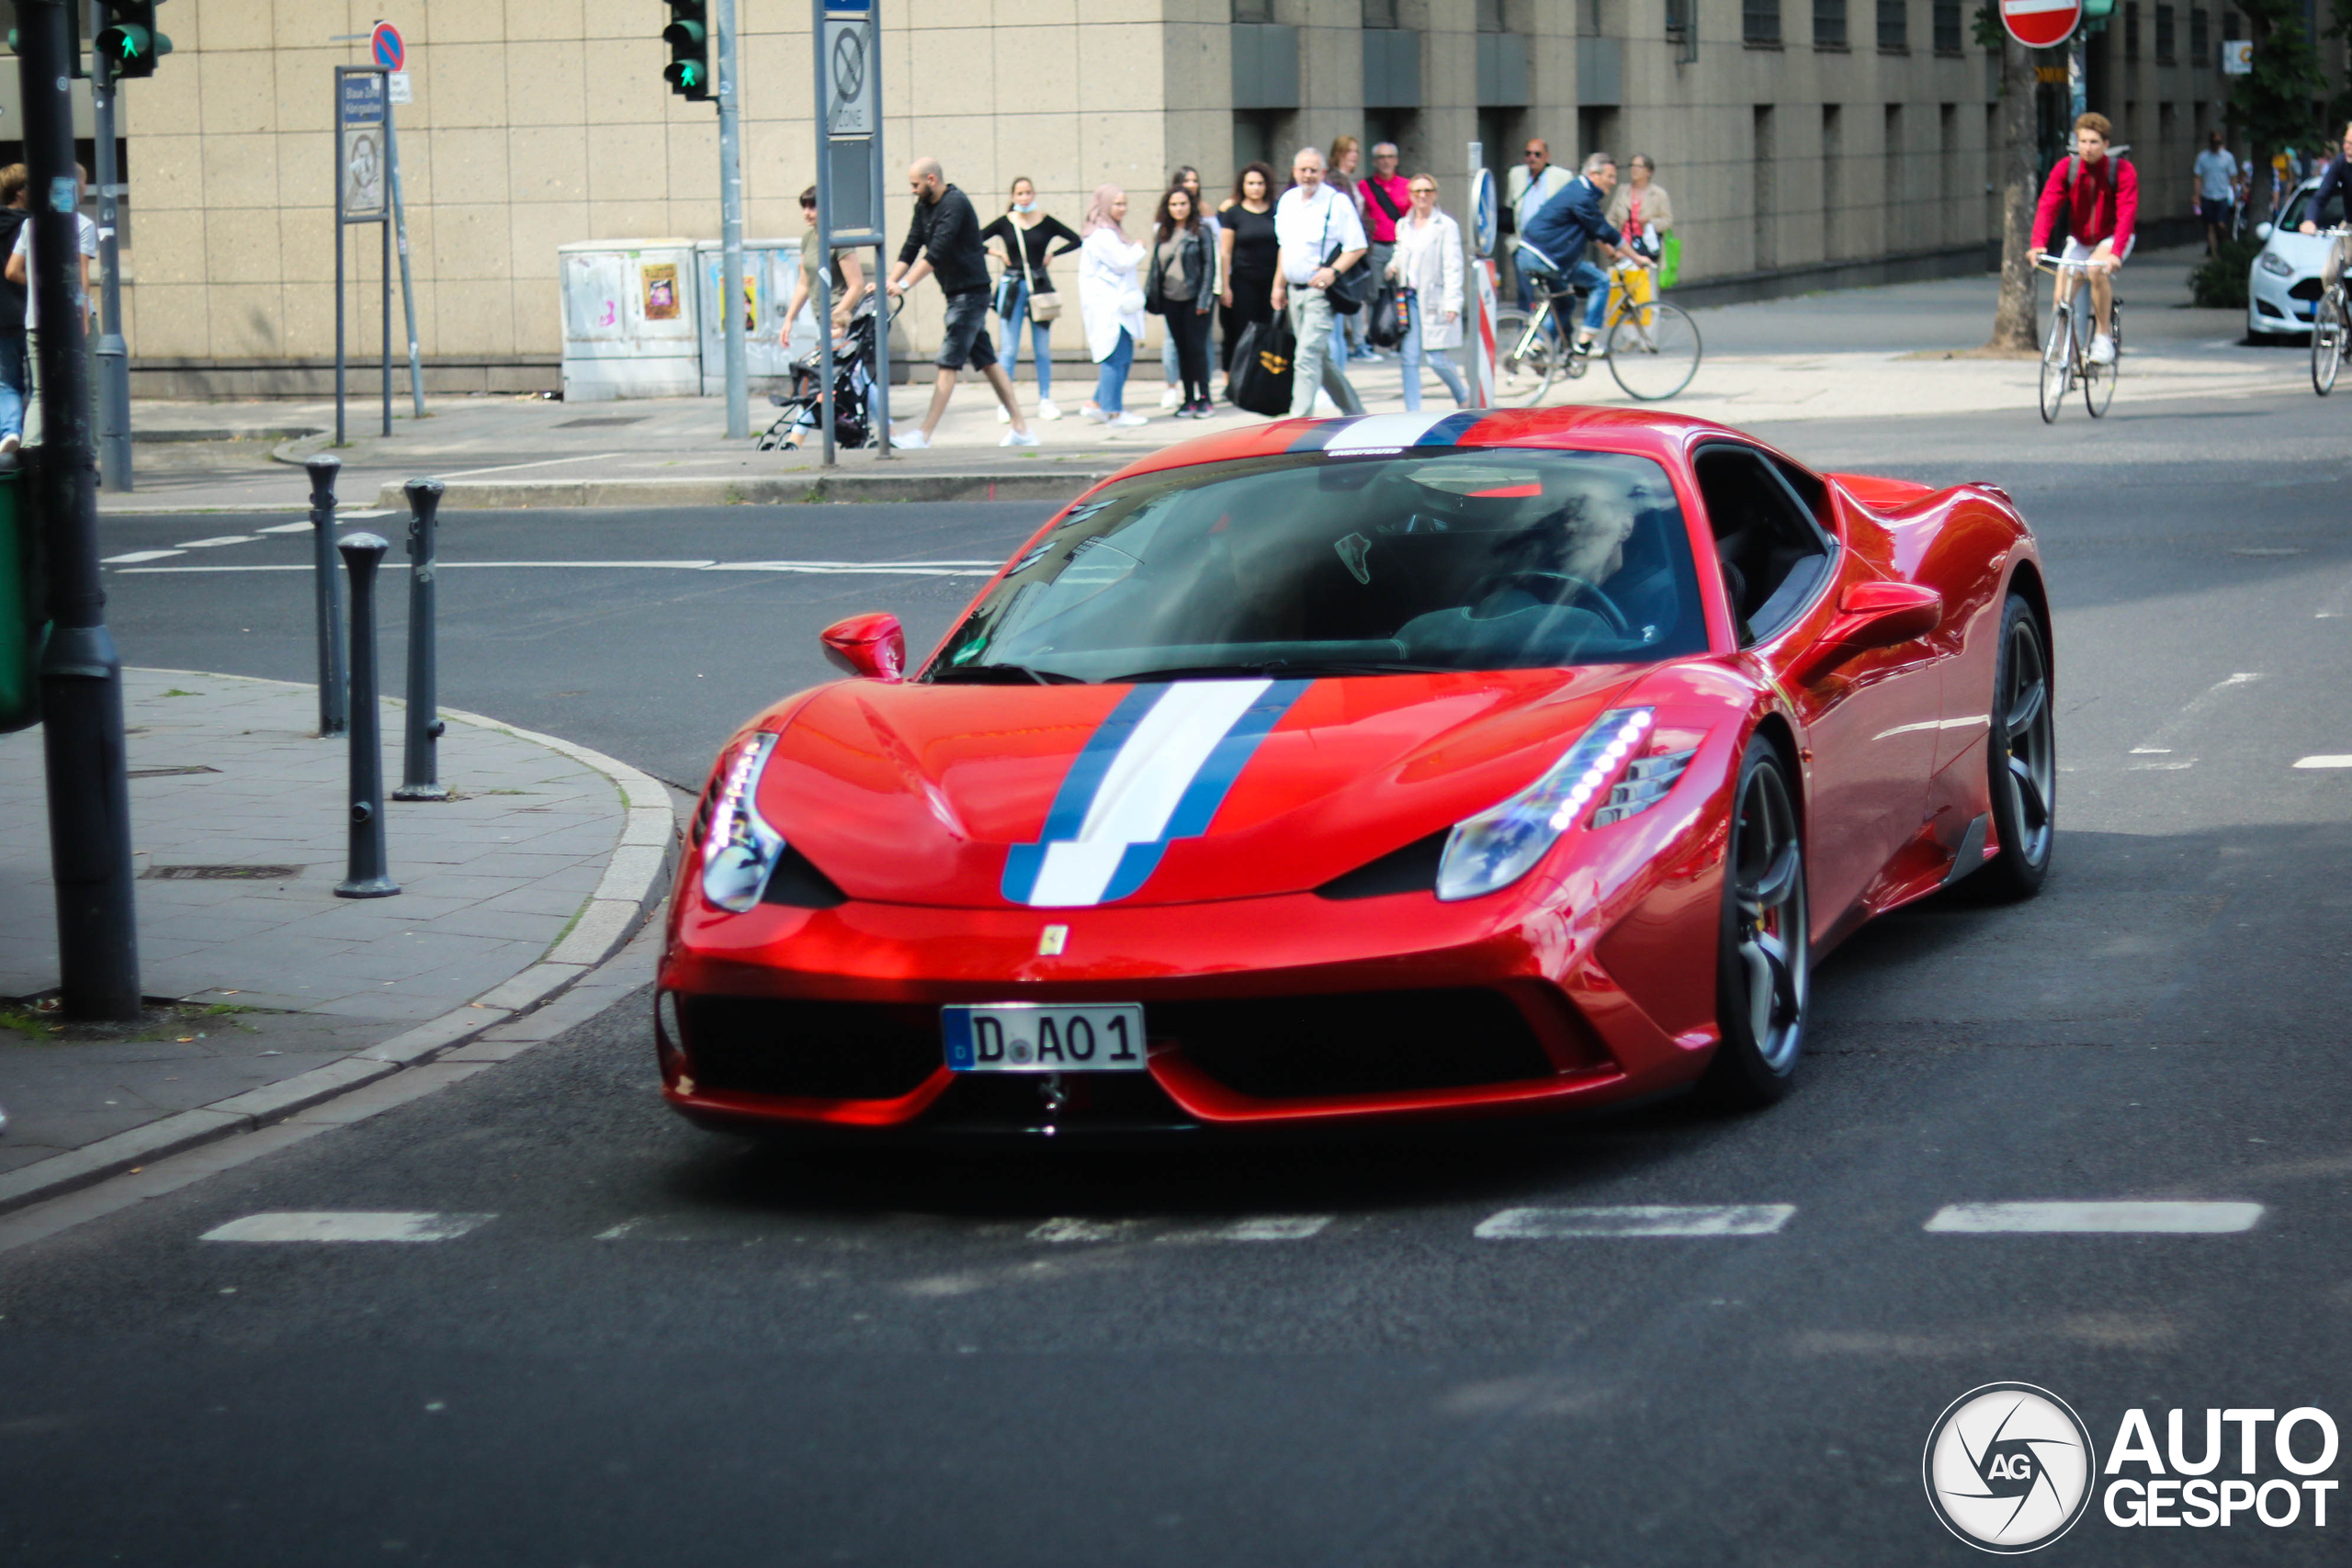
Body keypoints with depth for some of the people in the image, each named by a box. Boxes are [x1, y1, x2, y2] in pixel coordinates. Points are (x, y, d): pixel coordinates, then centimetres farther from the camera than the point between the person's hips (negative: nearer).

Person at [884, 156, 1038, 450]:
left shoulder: (955, 203, -18)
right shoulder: (924, 206, 10)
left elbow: (936, 252, -26)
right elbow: (910, 249, 9)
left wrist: (904, 285, -29)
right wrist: (889, 282, -4)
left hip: (970, 293, -10)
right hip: (958, 294, 10)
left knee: (948, 364, -10)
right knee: (987, 362, 10)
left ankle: (924, 436, -11)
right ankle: (1022, 430, 13)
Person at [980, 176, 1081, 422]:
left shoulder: (1046, 222, 2)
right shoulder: (1005, 223, 1)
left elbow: (1075, 240, 8)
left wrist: (1052, 253, 0)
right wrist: (997, 253, -5)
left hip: (1039, 285, 1)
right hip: (1012, 287, -1)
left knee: (1043, 349, 6)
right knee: (1010, 350, -2)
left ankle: (1045, 401, 14)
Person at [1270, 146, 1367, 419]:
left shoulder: (1337, 202, -10)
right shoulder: (1287, 201, 12)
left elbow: (1358, 246, -11)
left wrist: (1333, 271, -24)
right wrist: (1279, 284, 19)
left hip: (1320, 291, -8)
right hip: (1295, 291, 8)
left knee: (1307, 358, -14)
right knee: (1321, 357, 14)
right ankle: (1355, 413, 27)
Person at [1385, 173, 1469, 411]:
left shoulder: (1446, 226, -3)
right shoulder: (1403, 226, 14)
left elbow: (1453, 267, -6)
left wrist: (1452, 303, -14)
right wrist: (1392, 267, 4)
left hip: (1433, 299, -5)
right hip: (1408, 298, 5)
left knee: (1436, 359, -6)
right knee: (1409, 358, -1)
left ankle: (1463, 396, 20)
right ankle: (1412, 412, 1)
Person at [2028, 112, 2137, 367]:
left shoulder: (2122, 171, -18)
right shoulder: (2066, 168, -12)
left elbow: (2126, 214, -28)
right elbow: (2047, 206, -20)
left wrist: (2116, 252, -43)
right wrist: (2038, 244, -37)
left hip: (2112, 238, -3)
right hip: (2078, 241, 3)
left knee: (2097, 269, -34)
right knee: (2061, 298, -12)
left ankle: (2103, 337, -20)